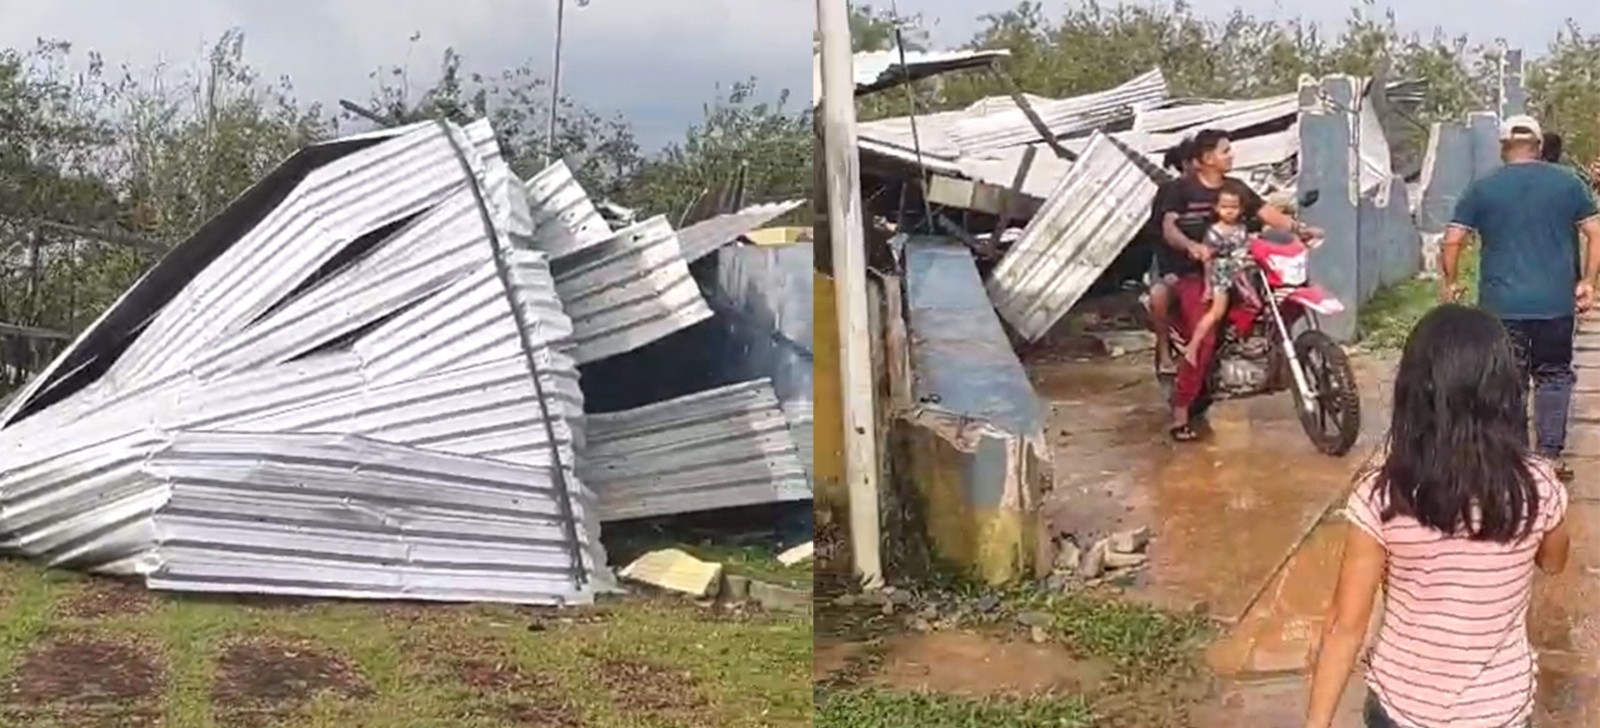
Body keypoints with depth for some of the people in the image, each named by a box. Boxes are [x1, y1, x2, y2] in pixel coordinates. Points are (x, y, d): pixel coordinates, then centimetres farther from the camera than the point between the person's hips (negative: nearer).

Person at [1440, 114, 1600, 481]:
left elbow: (1451, 241, -2)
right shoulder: (1568, 183, 4)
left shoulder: (1482, 188, 1)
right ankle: (1551, 456, 14)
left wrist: (1449, 282, 10)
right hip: (1556, 303, 1)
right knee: (1553, 376, 14)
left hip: (1501, 304, -1)